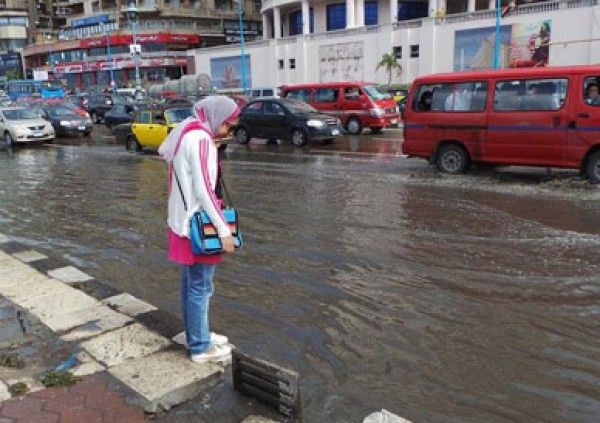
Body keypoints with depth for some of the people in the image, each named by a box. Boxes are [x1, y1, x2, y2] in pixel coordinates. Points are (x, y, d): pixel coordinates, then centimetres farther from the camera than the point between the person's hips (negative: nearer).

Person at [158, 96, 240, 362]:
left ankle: (196, 334, 34)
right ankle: (200, 347, 14)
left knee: (190, 284, 19)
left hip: (184, 222, 10)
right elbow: (204, 190, -24)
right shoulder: (201, 139, -19)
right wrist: (224, 230, -22)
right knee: (200, 287, 1)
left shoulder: (187, 132, 10)